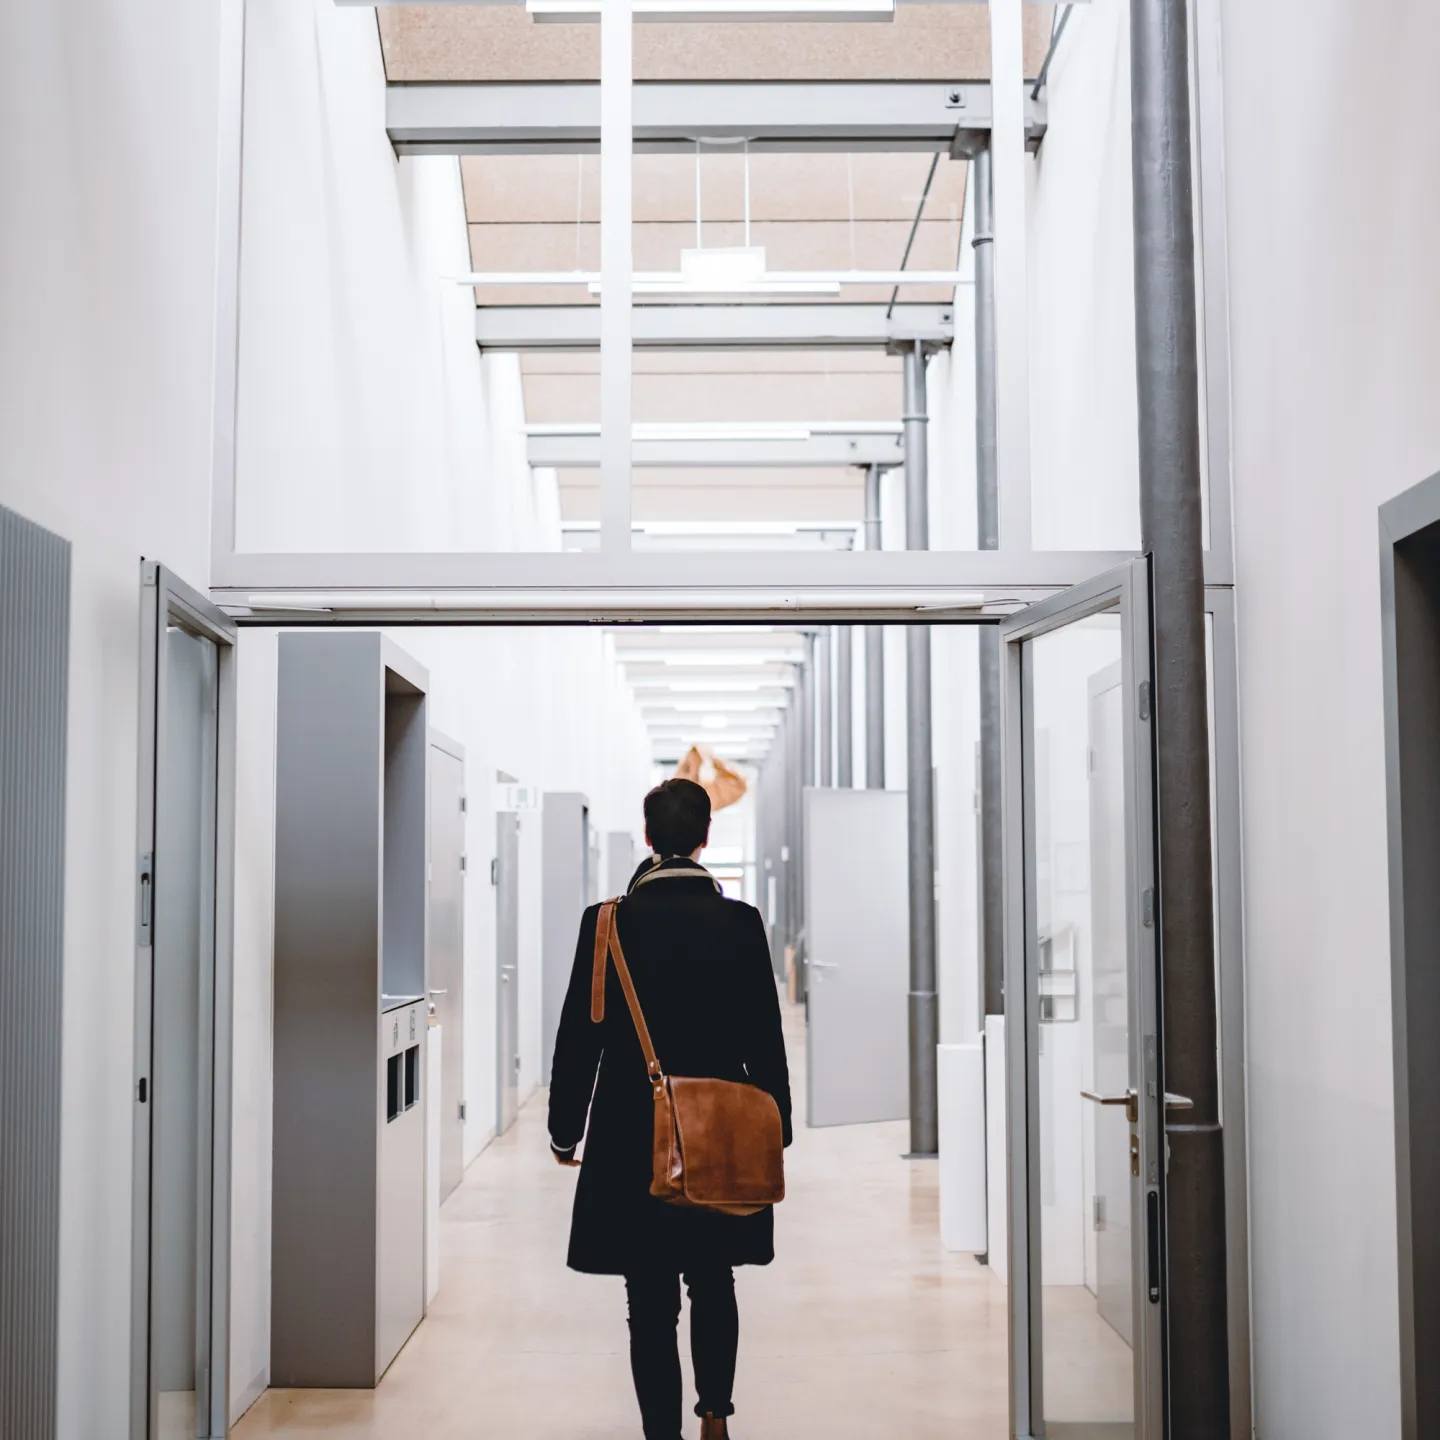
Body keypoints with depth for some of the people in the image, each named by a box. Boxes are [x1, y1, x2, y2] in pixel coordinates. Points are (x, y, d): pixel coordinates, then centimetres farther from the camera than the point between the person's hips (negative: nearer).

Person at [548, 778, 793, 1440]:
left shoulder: (608, 922, -8)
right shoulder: (739, 921, -6)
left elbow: (580, 1033, -4)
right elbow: (765, 1036, -1)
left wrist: (565, 1130, 7)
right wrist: (775, 1129, 10)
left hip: (631, 1140, -1)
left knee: (651, 1300, 6)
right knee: (713, 1285, 21)